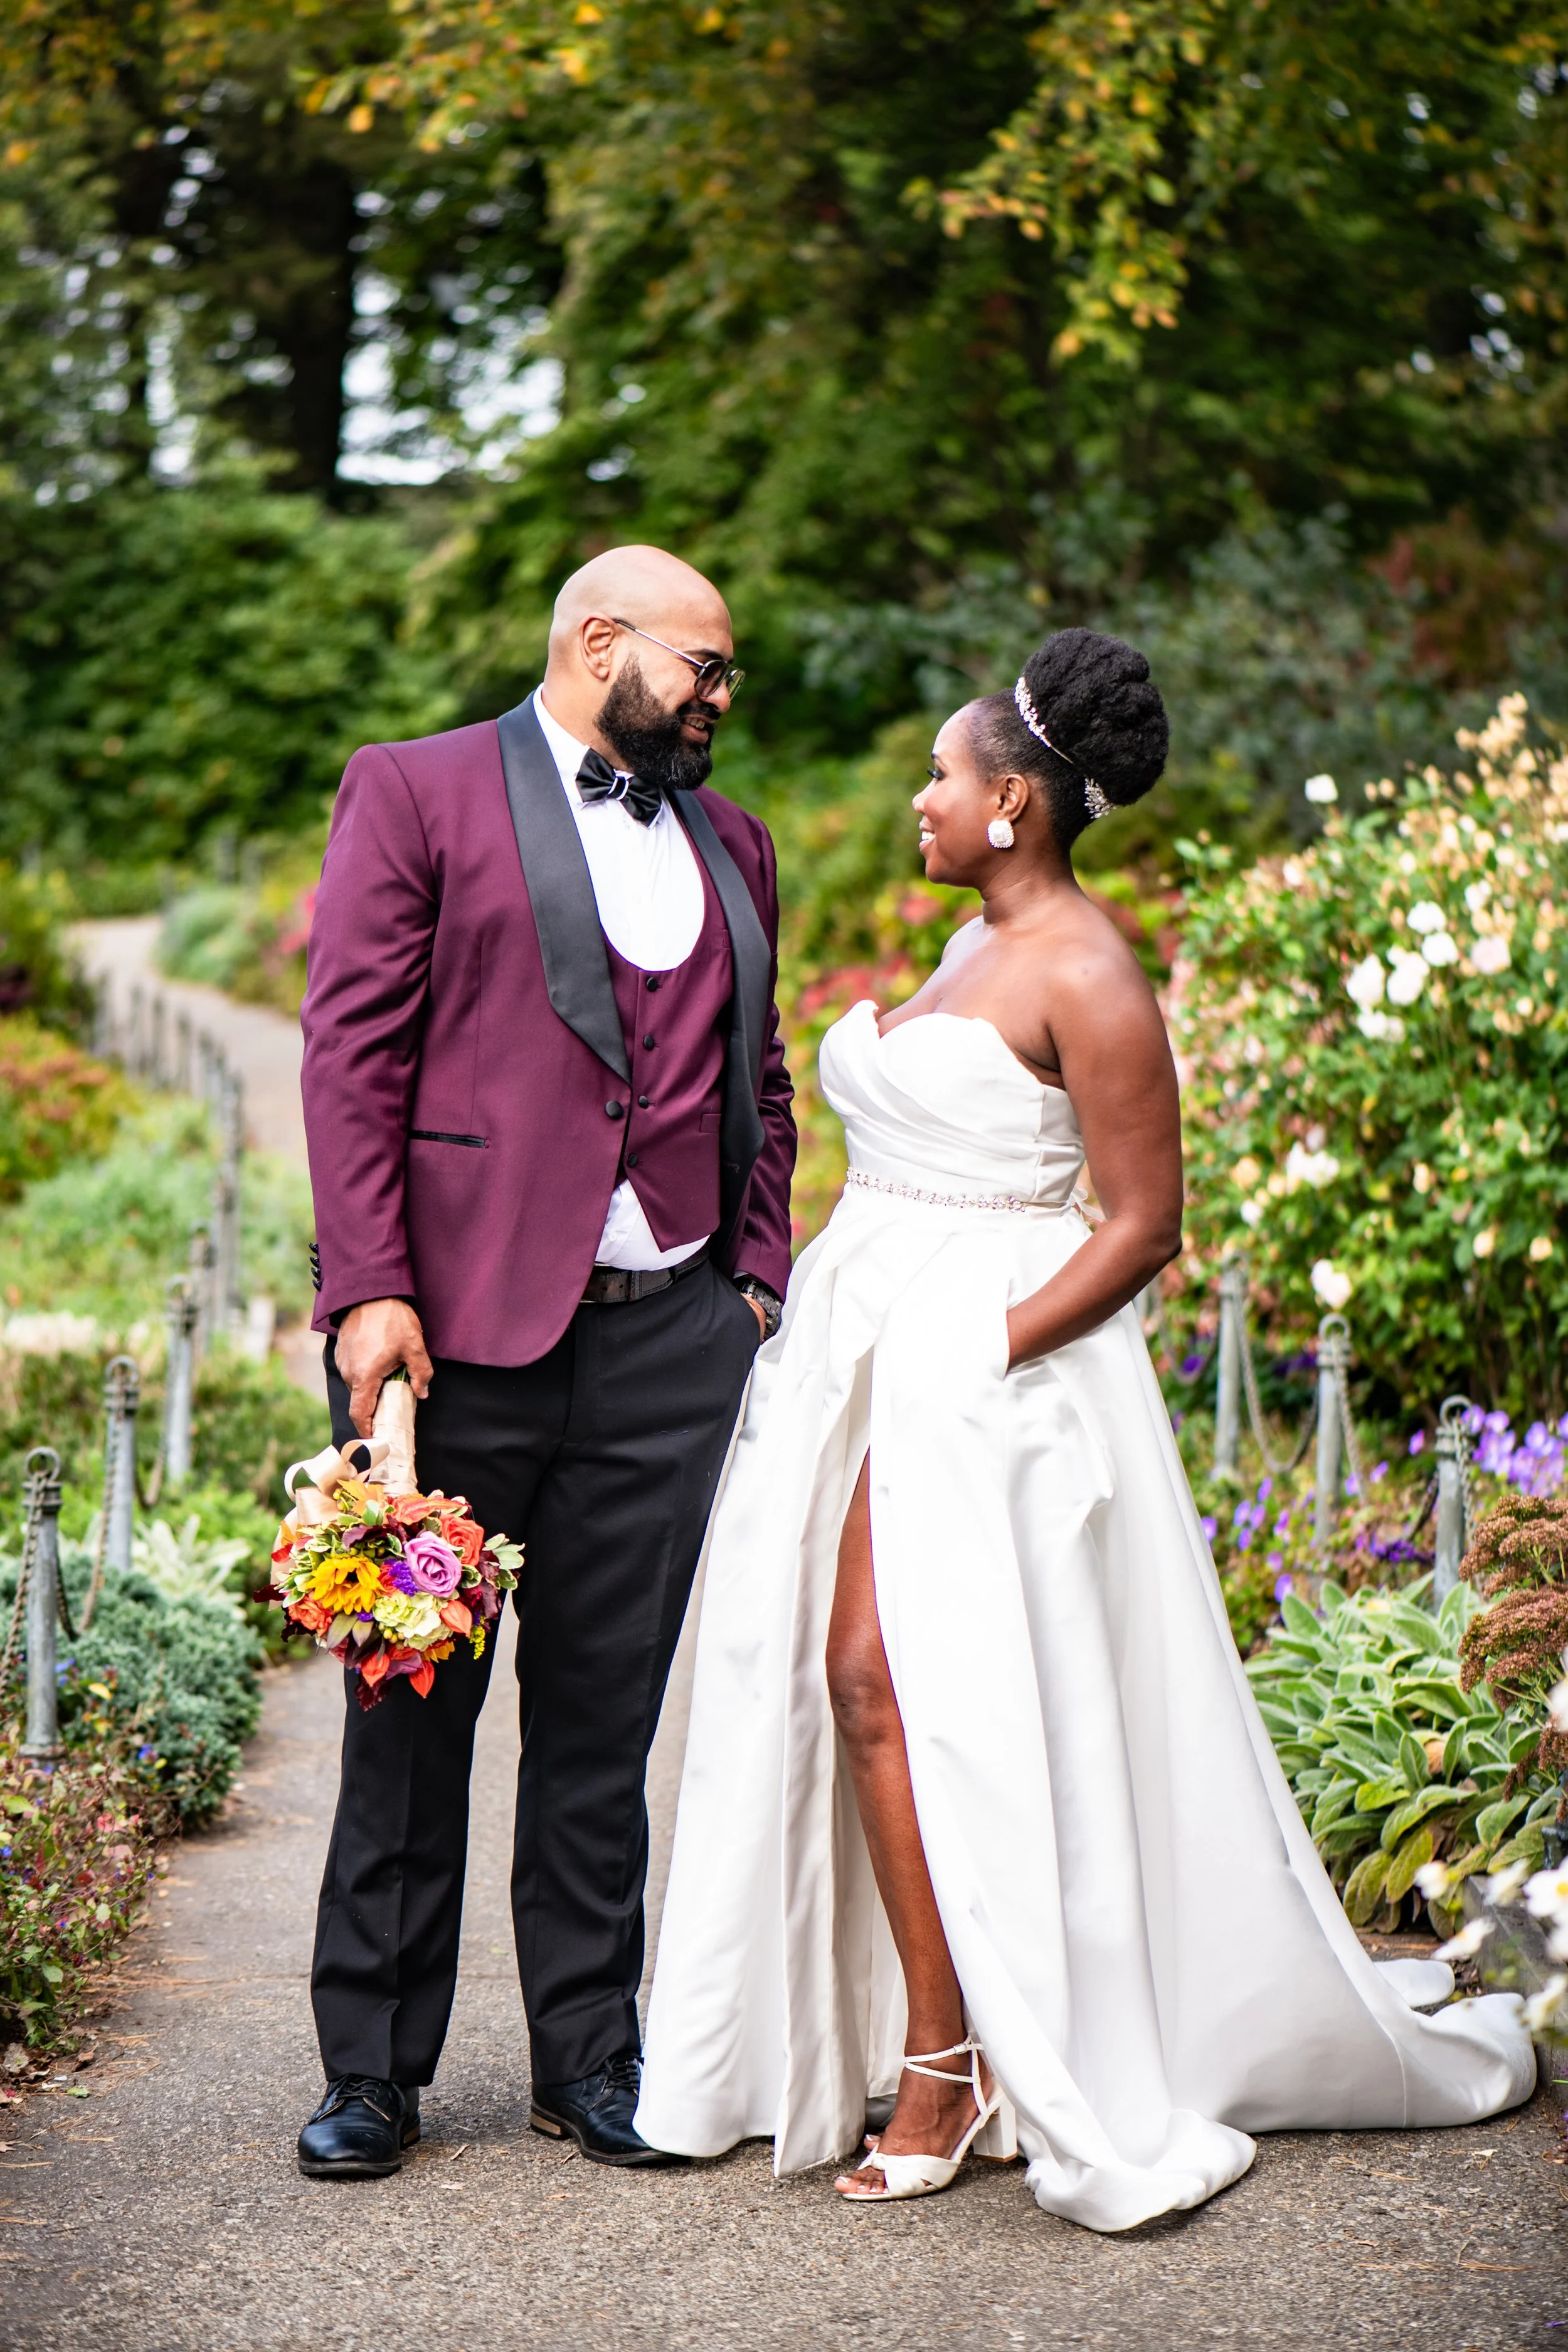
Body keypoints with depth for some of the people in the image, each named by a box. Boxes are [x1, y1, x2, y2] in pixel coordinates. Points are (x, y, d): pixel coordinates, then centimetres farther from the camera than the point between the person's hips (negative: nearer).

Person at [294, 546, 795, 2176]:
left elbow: (759, 1082, 22)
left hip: (669, 1338, 4)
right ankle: (373, 2069, 14)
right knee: (413, 1708, 4)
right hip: (459, 1318, -4)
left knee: (608, 1711, 8)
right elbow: (352, 1051, -5)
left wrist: (758, 1278, 10)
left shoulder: (729, 843, 18)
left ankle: (590, 2057, 19)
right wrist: (368, 1290, -13)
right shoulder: (414, 793, 2)